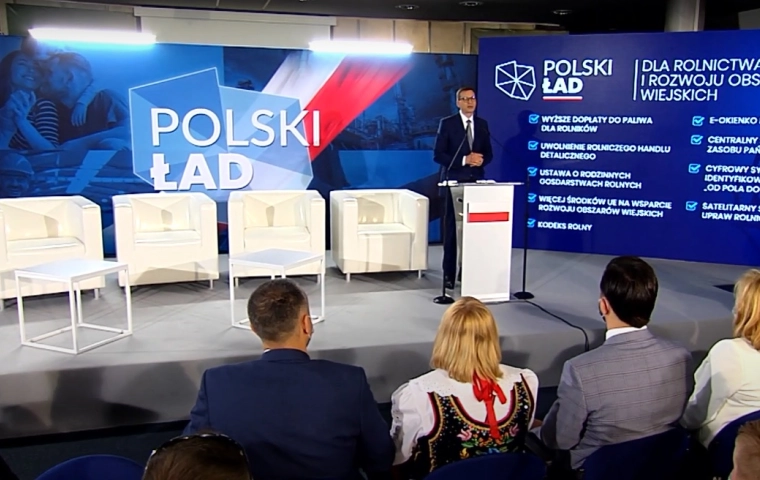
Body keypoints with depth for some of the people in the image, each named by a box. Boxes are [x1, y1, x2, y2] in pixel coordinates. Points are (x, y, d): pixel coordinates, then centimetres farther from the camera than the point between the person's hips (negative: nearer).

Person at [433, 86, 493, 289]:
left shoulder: (482, 124, 11)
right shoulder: (447, 123, -2)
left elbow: (489, 154, 14)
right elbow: (438, 155, -8)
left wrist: (481, 160, -10)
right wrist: (464, 160, -17)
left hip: (476, 182, 4)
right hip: (455, 182, -4)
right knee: (452, 228, -1)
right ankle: (449, 274, 6)